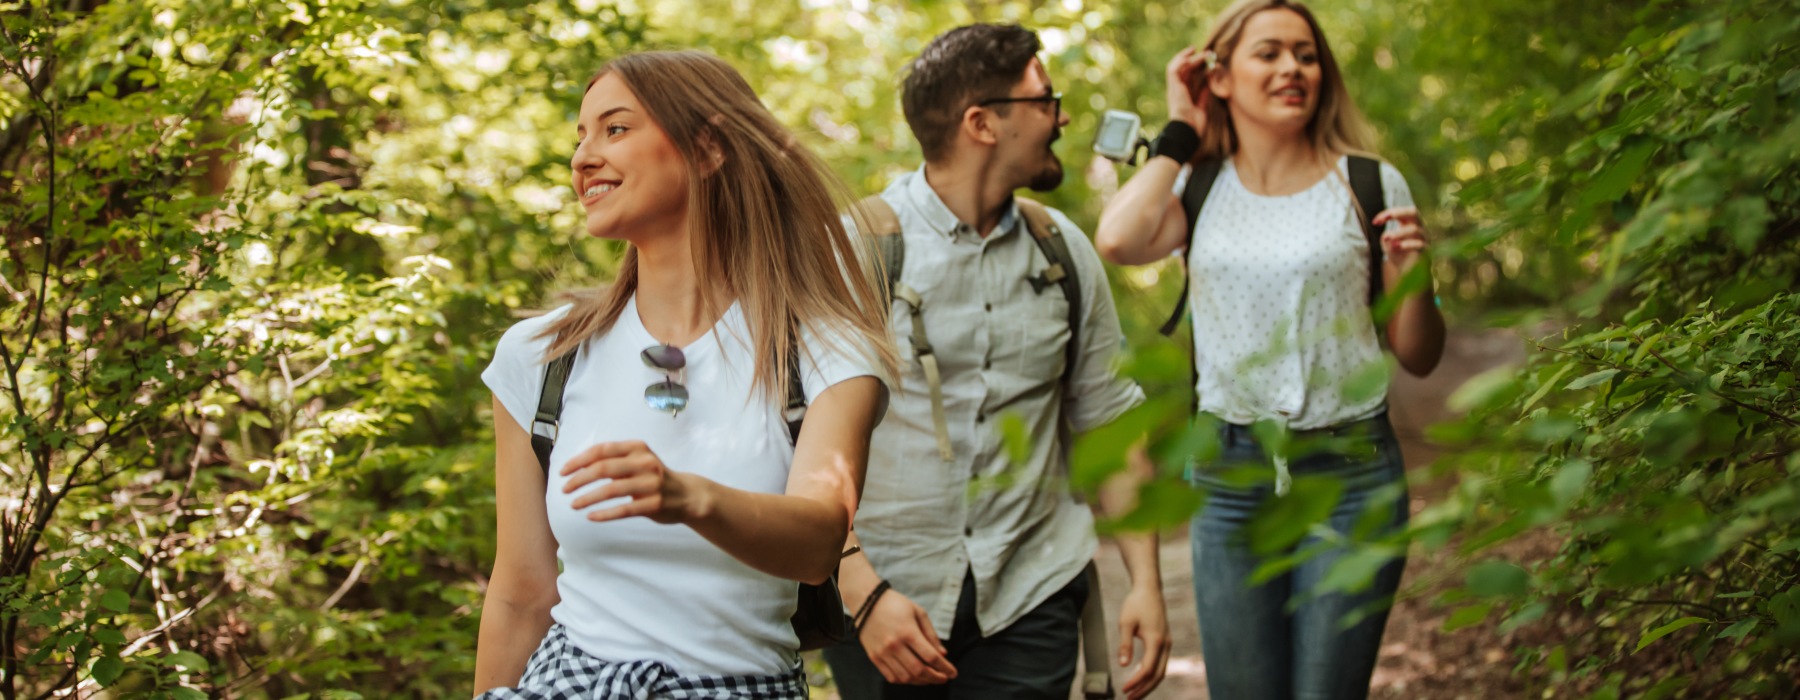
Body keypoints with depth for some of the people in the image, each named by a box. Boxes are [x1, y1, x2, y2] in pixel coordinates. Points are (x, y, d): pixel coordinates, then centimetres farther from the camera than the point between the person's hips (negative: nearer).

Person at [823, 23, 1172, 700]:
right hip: (885, 605, -3)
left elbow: (1108, 421, 11)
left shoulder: (1064, 250, 7)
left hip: (1031, 600, 3)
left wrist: (1146, 579, 4)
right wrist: (866, 594, -19)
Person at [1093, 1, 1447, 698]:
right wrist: (1179, 133, -4)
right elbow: (1117, 240, -19)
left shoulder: (1370, 186, 0)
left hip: (1350, 473, -1)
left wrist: (1412, 273, -16)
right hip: (1229, 479, 2)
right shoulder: (1200, 189, 4)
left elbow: (1417, 357, 5)